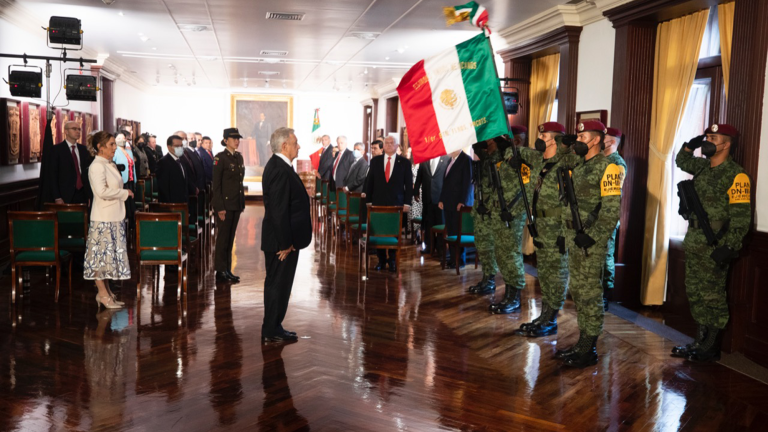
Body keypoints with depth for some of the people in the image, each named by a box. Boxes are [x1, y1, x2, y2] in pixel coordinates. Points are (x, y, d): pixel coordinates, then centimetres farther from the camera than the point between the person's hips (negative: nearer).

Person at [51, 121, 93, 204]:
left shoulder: (83, 149, 14)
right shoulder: (57, 149, 0)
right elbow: (53, 175, -4)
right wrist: (57, 197, -11)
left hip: (83, 194, 4)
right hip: (66, 196, -4)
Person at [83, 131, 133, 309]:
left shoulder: (110, 164, 15)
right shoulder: (97, 166, -14)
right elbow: (102, 191, -25)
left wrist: (124, 193, 7)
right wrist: (125, 193, -14)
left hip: (114, 216, 9)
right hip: (103, 218, -9)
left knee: (110, 254, 13)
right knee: (102, 254, -1)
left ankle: (106, 291, 21)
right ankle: (103, 294, 6)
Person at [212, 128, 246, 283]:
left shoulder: (239, 157, 12)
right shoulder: (220, 158, -10)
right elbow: (216, 185, -12)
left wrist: (242, 203, 13)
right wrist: (220, 207, -16)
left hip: (237, 204, 7)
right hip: (225, 203, -7)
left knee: (231, 237, 11)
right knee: (223, 237, -1)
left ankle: (227, 270, 18)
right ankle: (221, 271, 6)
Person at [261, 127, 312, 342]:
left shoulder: (278, 166, 12)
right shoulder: (280, 170, -21)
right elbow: (279, 210, -25)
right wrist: (285, 243, -22)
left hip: (281, 238, 11)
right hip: (282, 241, -11)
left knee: (276, 283, 17)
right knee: (278, 284, 0)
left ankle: (272, 328, 28)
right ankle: (271, 331, 11)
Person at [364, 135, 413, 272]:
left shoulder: (405, 162, 4)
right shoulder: (375, 161, 8)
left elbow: (409, 184, 3)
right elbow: (369, 182, 10)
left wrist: (407, 203, -4)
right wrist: (368, 201, 4)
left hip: (396, 204, -1)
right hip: (378, 203, 2)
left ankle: (392, 261, 13)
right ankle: (381, 260, 14)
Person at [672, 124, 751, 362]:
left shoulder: (735, 175, -13)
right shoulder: (703, 167, 9)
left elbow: (741, 217, -17)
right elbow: (682, 162, 31)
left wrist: (728, 247, -22)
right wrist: (690, 145, 11)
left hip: (714, 247, -8)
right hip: (694, 244, 8)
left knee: (712, 298, -1)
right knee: (695, 294, 13)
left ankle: (710, 349, 9)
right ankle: (700, 343, 24)